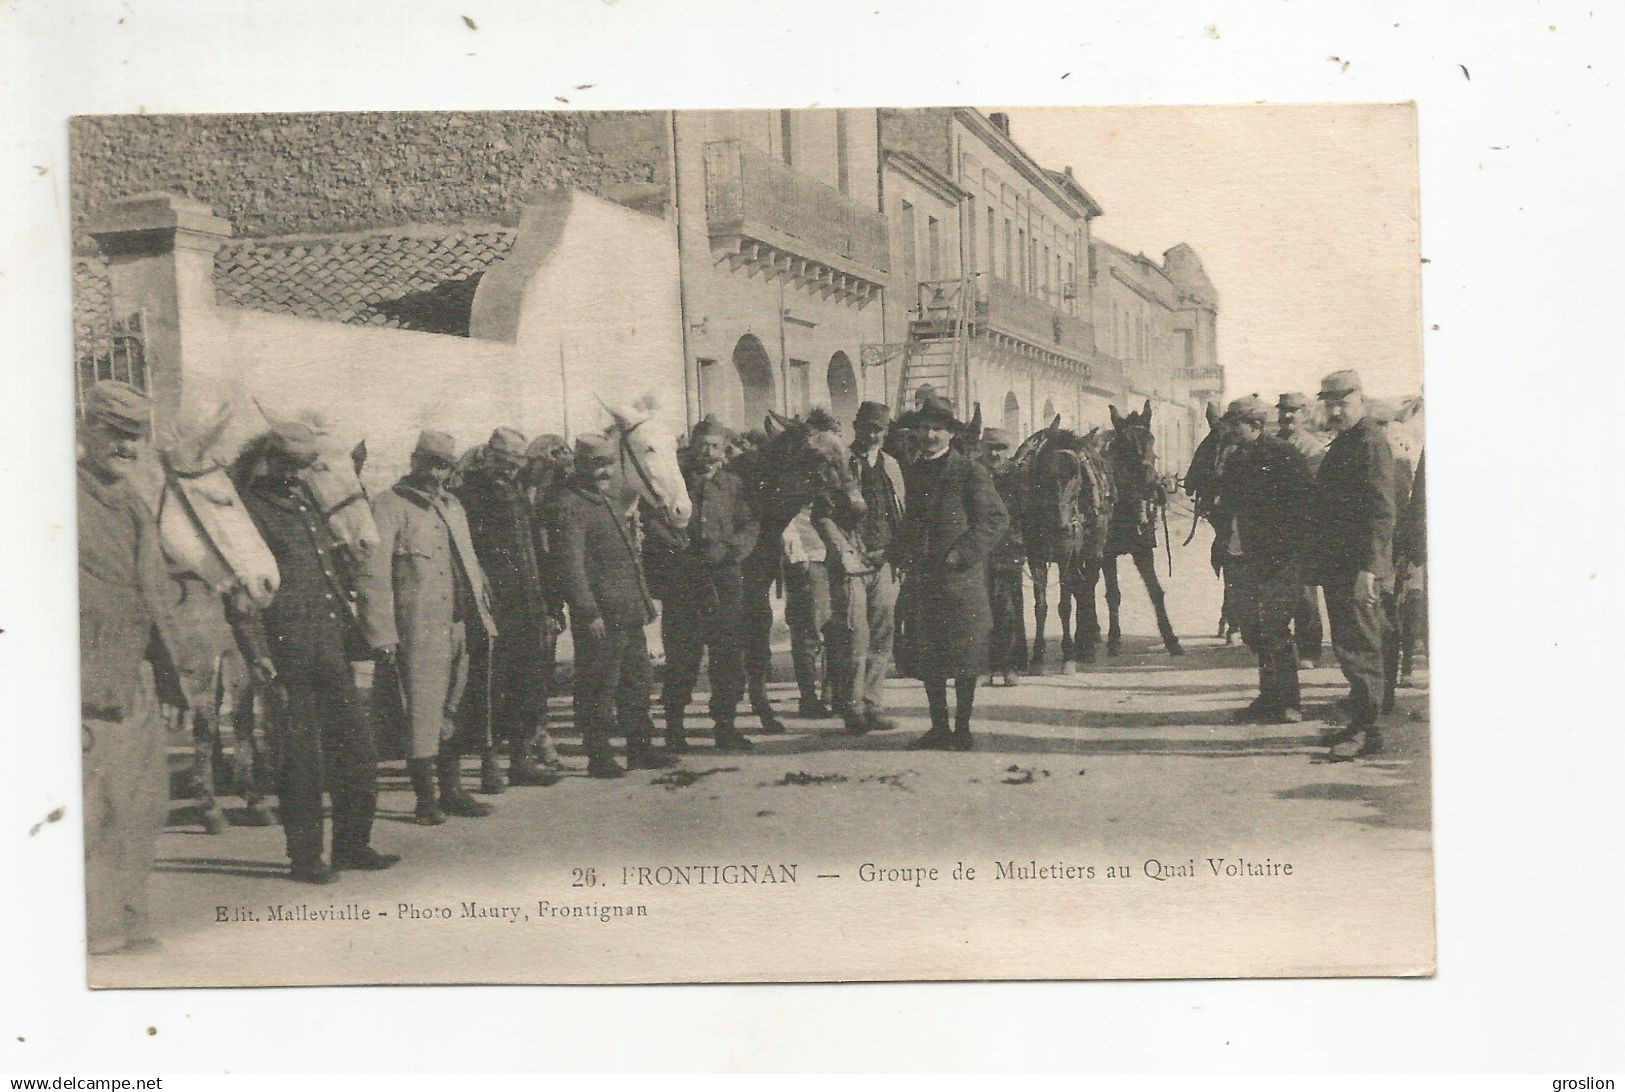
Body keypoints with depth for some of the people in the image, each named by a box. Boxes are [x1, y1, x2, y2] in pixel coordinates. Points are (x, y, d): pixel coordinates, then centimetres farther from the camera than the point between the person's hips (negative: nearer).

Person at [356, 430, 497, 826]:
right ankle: (426, 798, 3)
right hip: (417, 630, -6)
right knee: (422, 710, -5)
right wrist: (381, 637, -16)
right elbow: (374, 574, -10)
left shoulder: (453, 507, 19)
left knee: (454, 710, 10)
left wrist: (484, 617, 16)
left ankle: (452, 791, 18)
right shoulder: (390, 506, -4)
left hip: (459, 627, 7)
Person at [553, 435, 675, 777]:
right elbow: (571, 566, -18)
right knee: (598, 688, -2)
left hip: (631, 614, 9)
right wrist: (589, 613, -23)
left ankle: (640, 749, 24)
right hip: (600, 618, -9)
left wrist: (645, 601, 20)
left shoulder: (613, 503, 18)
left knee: (637, 681, 14)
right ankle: (599, 756, 6)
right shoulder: (570, 507, -11)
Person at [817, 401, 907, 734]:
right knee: (854, 637, -7)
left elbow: (901, 515, 19)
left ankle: (874, 706, 12)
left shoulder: (891, 466, 15)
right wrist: (844, 552, -11)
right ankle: (852, 709, 2)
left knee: (882, 637, 5)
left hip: (885, 563, 5)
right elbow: (821, 515, -3)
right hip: (851, 562, -5)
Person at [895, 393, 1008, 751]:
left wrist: (963, 553, -13)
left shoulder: (970, 472, -4)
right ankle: (939, 728, 17)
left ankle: (962, 729, 8)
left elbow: (997, 518, -6)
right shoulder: (911, 473, 14)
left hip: (960, 577, -6)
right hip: (920, 579, 6)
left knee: (963, 656, 0)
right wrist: (905, 555, 7)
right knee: (927, 658, 8)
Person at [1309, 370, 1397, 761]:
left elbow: (1381, 512, -19)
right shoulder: (1341, 445, 19)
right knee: (1349, 645, 13)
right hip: (1337, 567, 10)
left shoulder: (1370, 443, -11)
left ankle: (1366, 730, -4)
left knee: (1358, 647, -8)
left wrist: (1368, 568, -25)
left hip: (1358, 569, -10)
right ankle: (1359, 724, 20)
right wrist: (1319, 566, 21)